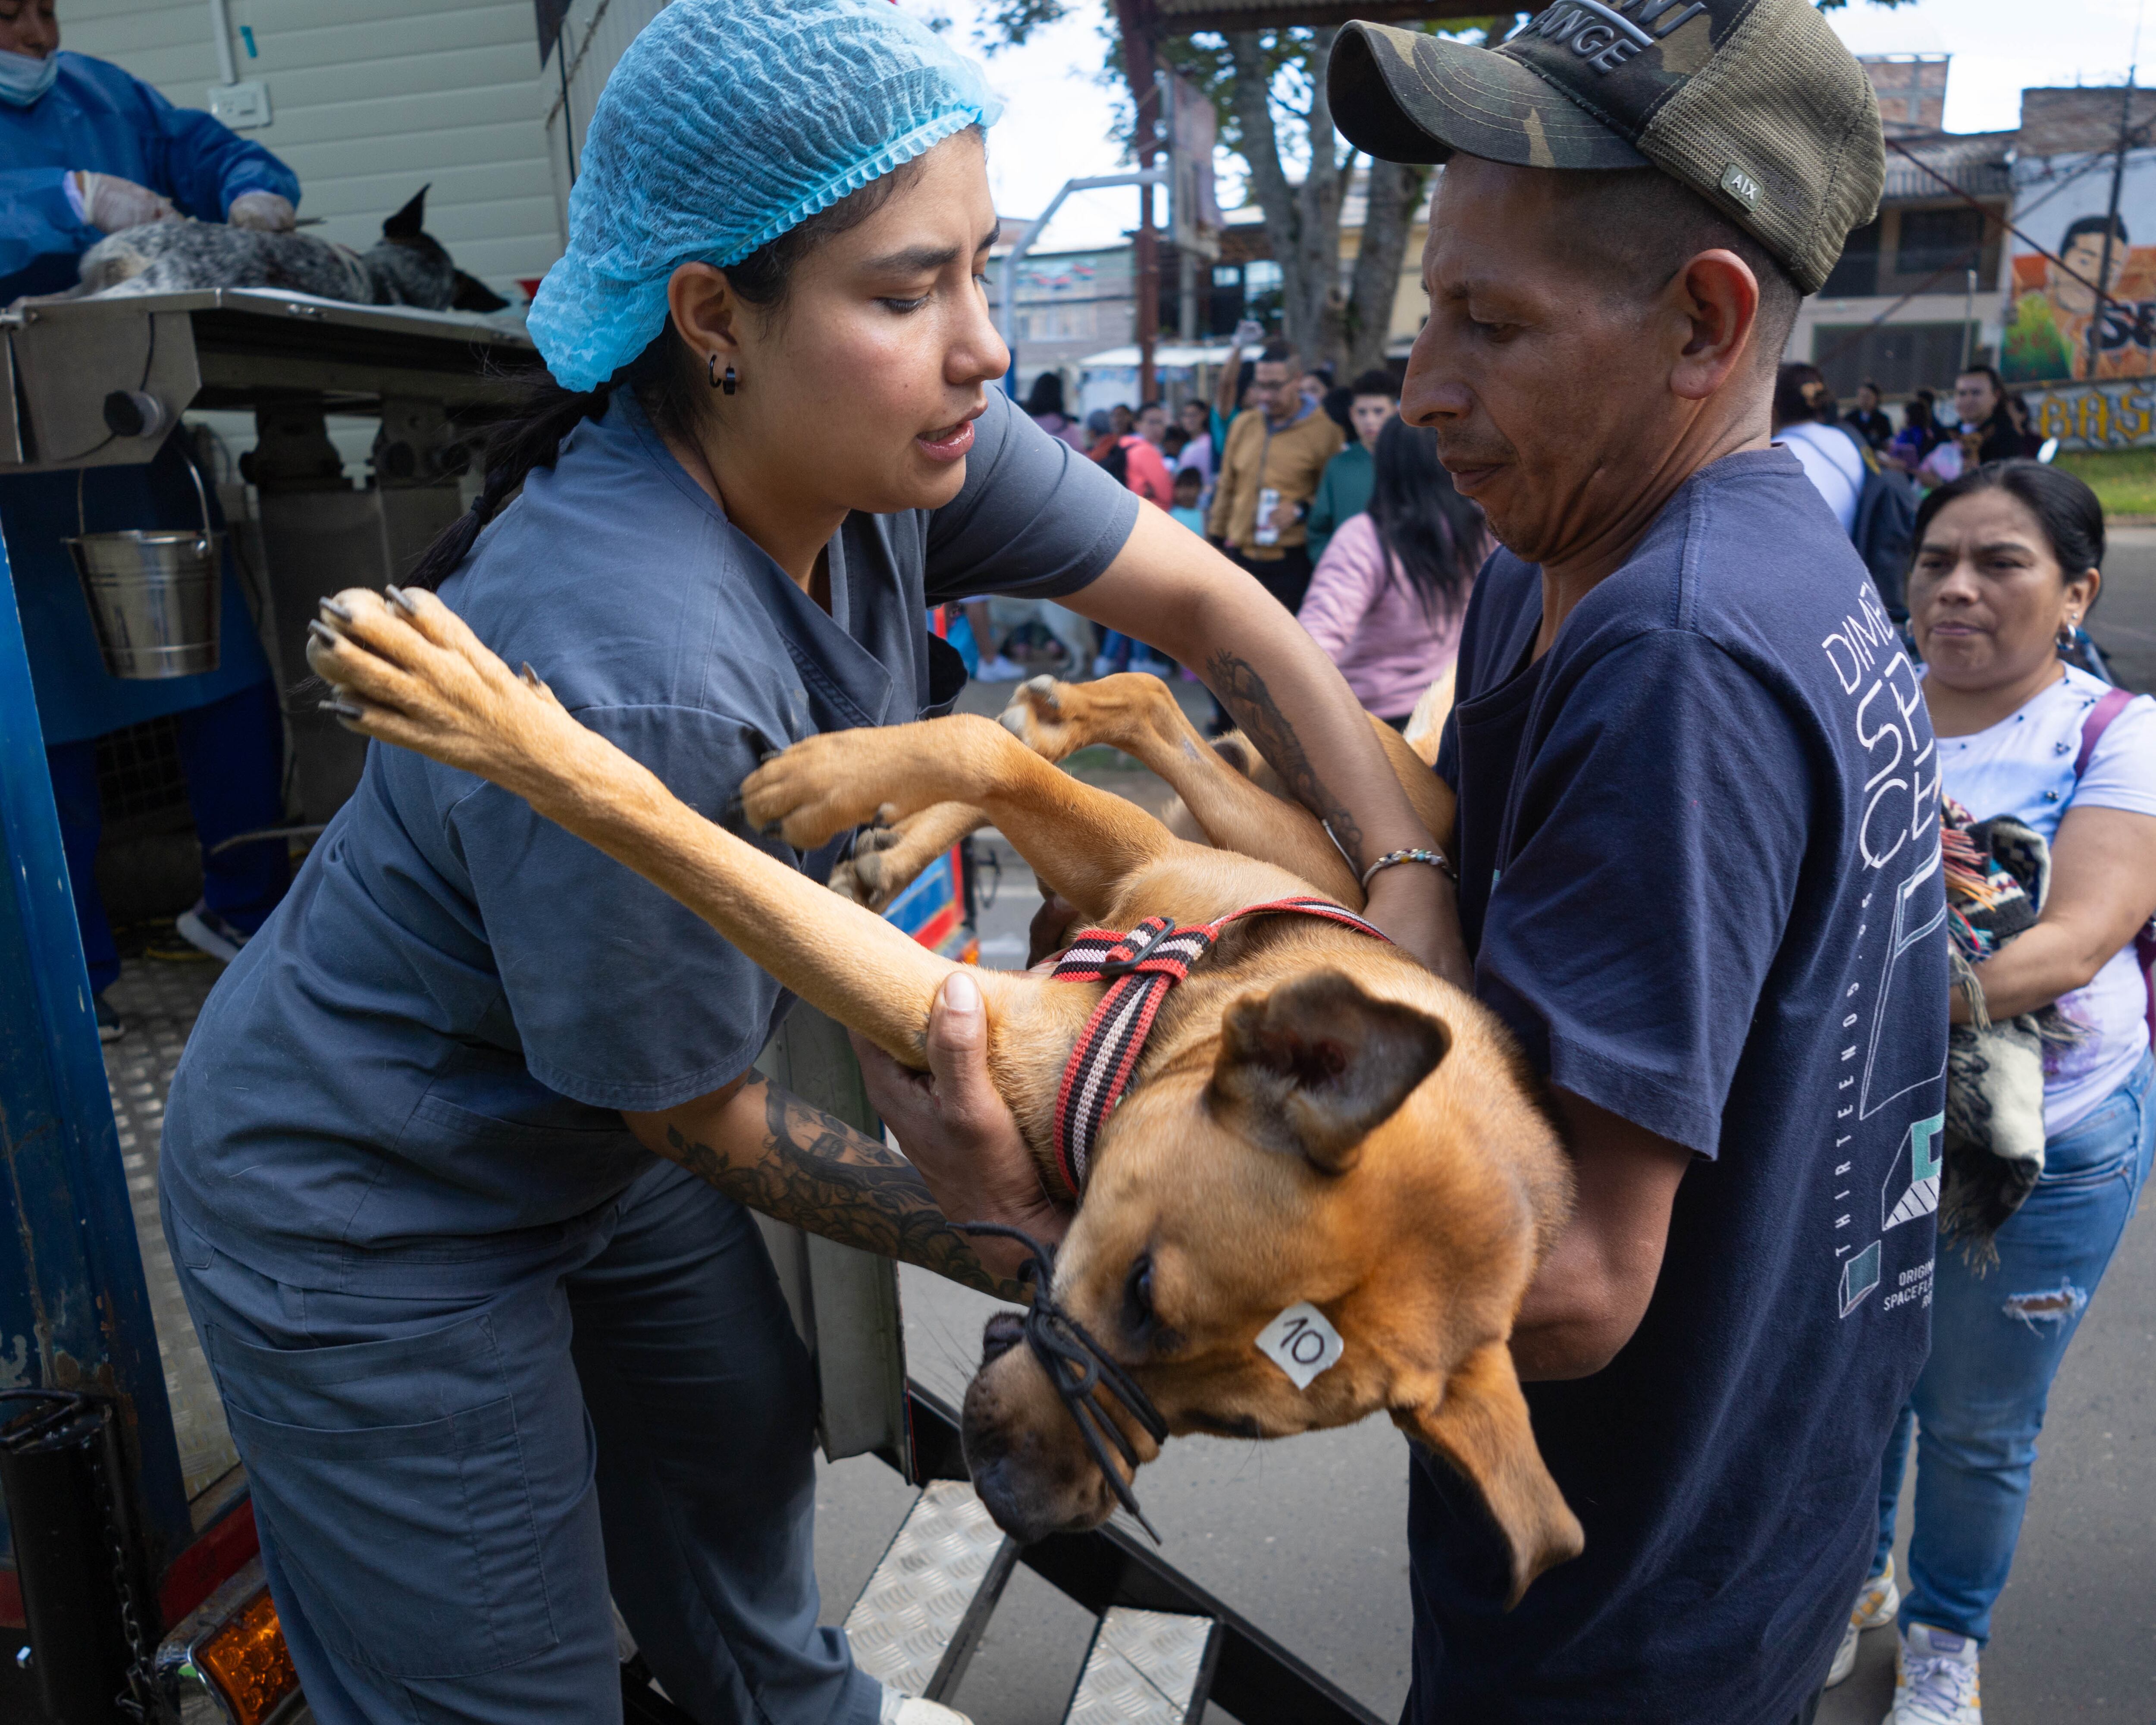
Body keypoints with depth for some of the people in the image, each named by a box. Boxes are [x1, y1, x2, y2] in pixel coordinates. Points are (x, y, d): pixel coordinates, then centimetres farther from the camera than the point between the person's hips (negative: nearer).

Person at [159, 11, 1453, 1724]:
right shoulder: (629, 681, -39)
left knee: (746, 1432, 27)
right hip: (373, 1216, -7)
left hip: (589, 1127, 8)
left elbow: (1199, 596, -11)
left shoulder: (882, 430, -18)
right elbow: (700, 1115, -24)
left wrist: (1410, 873, -21)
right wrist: (1039, 1262, -16)